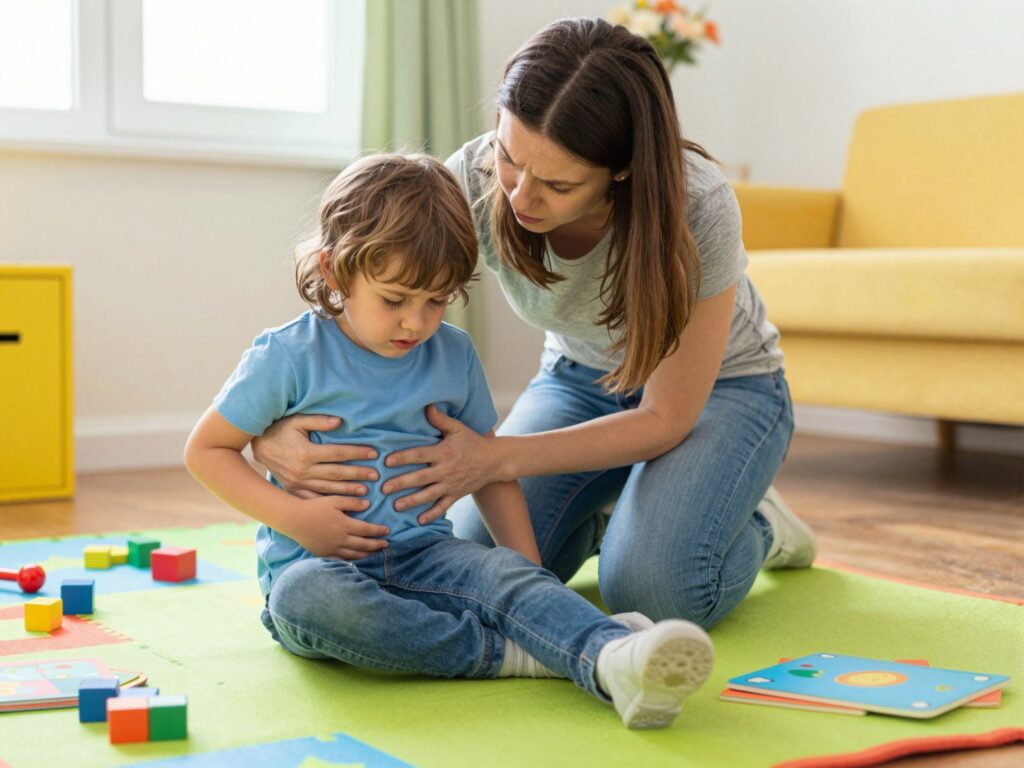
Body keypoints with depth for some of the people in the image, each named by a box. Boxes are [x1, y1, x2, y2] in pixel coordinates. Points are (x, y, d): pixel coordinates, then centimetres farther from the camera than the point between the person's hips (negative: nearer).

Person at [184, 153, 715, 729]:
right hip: (317, 563, -3)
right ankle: (501, 651, -36)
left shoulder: (454, 355, 9)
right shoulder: (290, 357, -4)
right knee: (305, 598, -38)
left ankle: (613, 660, -55)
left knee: (508, 573, -28)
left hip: (424, 552, 3)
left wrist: (528, 566, 5)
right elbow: (206, 450, 1)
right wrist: (293, 516, -12)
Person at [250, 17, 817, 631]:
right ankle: (605, 510, 14)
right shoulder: (475, 179, -28)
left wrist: (498, 458, -37)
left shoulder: (697, 206, -35)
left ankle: (755, 524, 6)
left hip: (717, 382, -3)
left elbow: (667, 419, -25)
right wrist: (272, 431, -42)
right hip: (580, 376, 3)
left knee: (653, 588, -28)